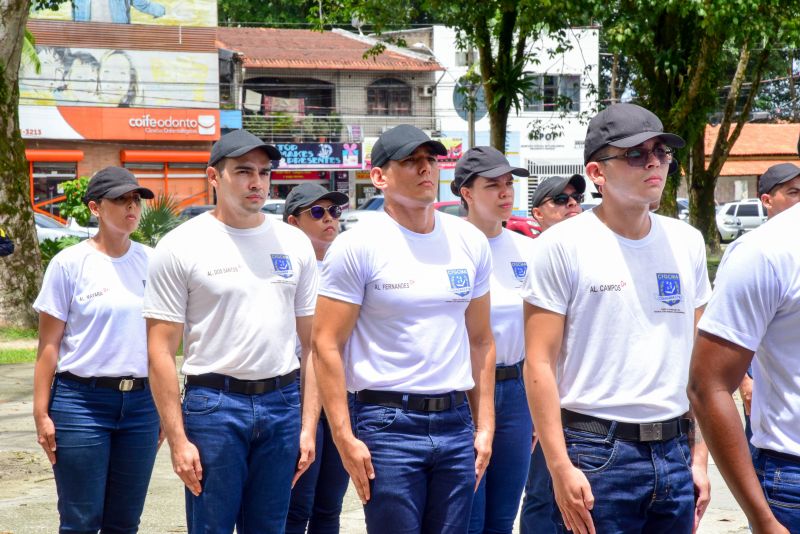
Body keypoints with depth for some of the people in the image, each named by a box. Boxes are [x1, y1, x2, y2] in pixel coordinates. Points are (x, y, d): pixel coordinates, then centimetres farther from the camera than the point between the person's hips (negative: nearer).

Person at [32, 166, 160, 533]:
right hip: (82, 401, -4)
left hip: (141, 403, 4)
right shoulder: (70, 263, -4)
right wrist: (41, 413, -8)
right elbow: (48, 344, -4)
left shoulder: (150, 261, 7)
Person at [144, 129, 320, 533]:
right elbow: (161, 351, -5)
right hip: (214, 406, -4)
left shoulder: (294, 243, 8)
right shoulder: (182, 245, -4)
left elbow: (311, 341, 11)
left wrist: (309, 424, 4)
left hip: (283, 404, 4)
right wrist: (177, 440, -10)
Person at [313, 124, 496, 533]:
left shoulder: (470, 241, 9)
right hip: (387, 423, -4)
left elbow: (480, 341, 14)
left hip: (455, 420, 5)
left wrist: (485, 425, 9)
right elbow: (326, 345, -8)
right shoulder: (358, 246, -6)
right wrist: (344, 438, -13)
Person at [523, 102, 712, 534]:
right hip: (598, 454, -5)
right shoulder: (563, 246, -5)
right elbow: (539, 364, -9)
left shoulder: (687, 243, 10)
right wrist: (560, 468, -14)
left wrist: (699, 455, 8)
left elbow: (697, 357, 13)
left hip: (674, 451, 5)